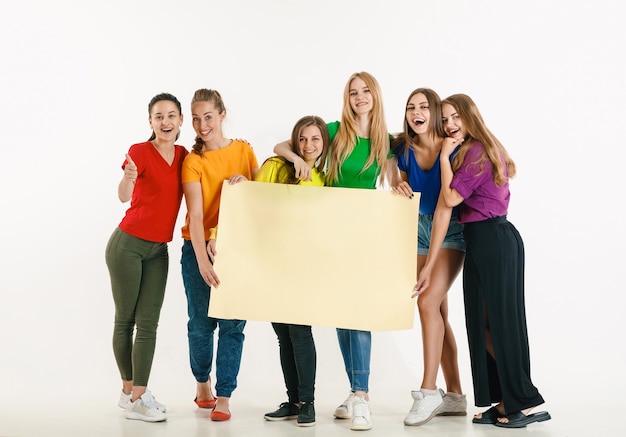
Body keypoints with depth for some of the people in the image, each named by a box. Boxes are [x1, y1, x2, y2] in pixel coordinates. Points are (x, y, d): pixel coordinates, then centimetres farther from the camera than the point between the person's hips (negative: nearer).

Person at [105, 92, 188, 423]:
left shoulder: (184, 156, 4)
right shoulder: (139, 151, -13)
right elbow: (123, 196, -27)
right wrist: (128, 178, -51)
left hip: (158, 250, 5)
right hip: (128, 244, -5)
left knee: (149, 321, 2)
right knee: (125, 319, 4)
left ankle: (136, 395, 7)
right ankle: (129, 389, 15)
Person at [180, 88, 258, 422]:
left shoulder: (243, 150, 5)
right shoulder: (193, 161, -5)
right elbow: (196, 215, -15)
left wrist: (244, 181, -11)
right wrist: (203, 260, -27)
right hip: (200, 248, -2)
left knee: (233, 324, -2)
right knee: (201, 323, 3)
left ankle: (224, 397, 6)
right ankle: (202, 383, 27)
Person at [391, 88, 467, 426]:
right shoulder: (404, 149, -4)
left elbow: (444, 209, -24)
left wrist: (429, 265, -28)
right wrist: (400, 191, -14)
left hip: (450, 231, -5)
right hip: (420, 229, 6)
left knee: (428, 302, -21)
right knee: (439, 312, 5)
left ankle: (428, 391, -14)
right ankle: (455, 396, 13)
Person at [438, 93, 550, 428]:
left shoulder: (475, 152, -14)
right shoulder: (487, 149, 17)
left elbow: (451, 198, -17)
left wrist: (445, 155, -10)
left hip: (490, 240, -11)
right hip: (493, 238, 11)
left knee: (499, 319, -5)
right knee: (486, 319, 11)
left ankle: (525, 403, 2)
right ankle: (506, 401, 15)